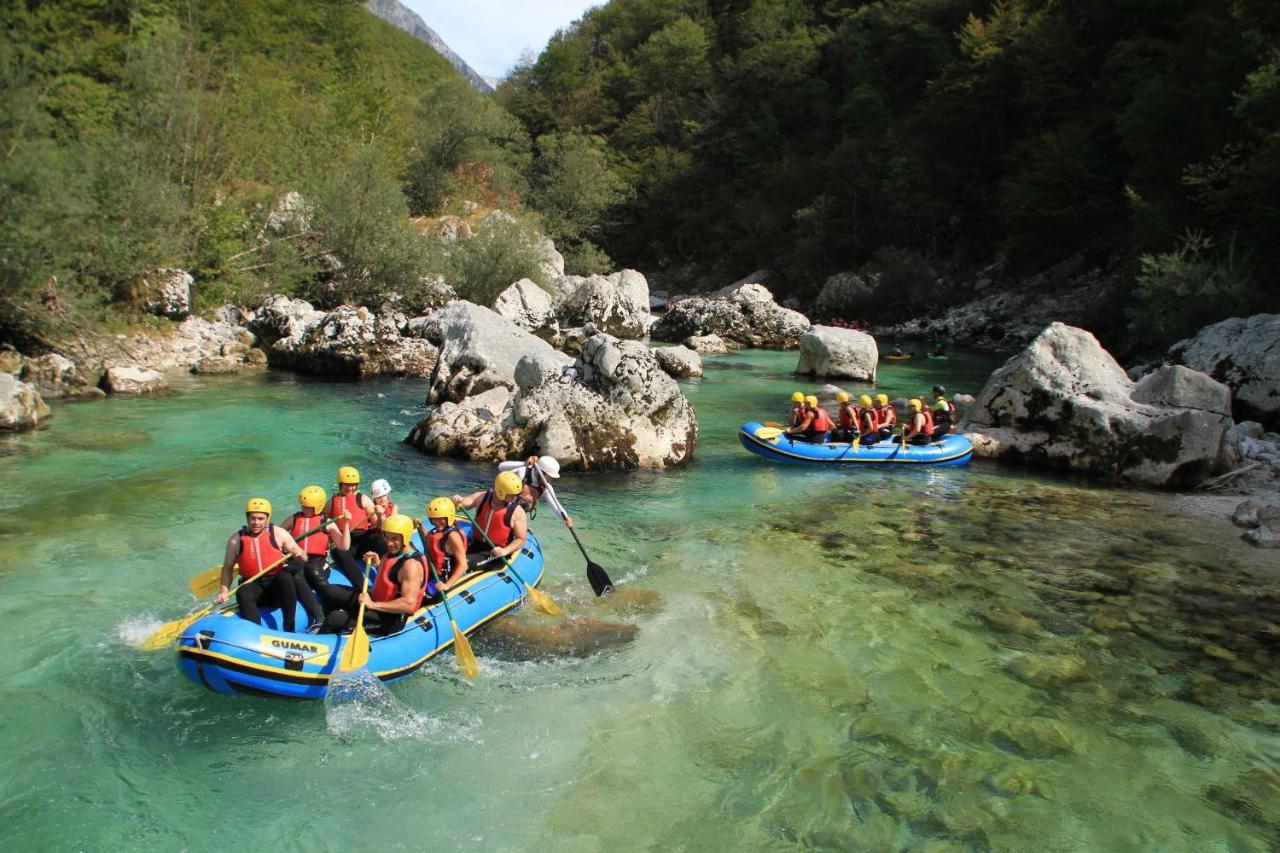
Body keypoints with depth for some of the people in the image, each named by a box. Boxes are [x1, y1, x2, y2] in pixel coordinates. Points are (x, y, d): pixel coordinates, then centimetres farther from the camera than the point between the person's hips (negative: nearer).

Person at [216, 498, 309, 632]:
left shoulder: (278, 533, 0)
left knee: (285, 577, -33)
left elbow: (303, 558, 2)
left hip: (277, 585, -1)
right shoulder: (236, 540, 3)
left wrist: (300, 554, -22)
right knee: (242, 593, -32)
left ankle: (289, 629, -30)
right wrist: (224, 592, -1)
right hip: (253, 586, 1)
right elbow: (227, 568, 12)